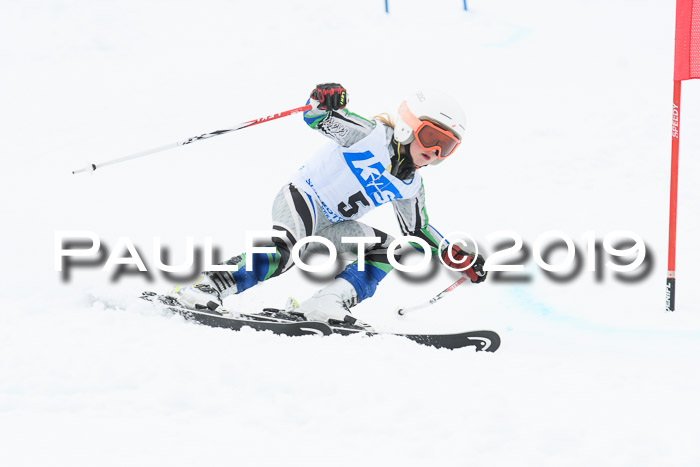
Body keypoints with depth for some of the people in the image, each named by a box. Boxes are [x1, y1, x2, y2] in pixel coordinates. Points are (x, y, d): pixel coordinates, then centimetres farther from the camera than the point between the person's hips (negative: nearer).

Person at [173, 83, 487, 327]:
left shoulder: (411, 187, 8)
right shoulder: (372, 135, -13)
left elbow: (418, 229, 23)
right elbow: (318, 119, -15)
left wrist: (460, 257, 15)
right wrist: (323, 103, -41)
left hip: (330, 225, 8)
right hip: (301, 199, -8)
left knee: (386, 248, -7)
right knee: (284, 251, -34)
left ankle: (330, 302, -22)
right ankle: (208, 287, -33)